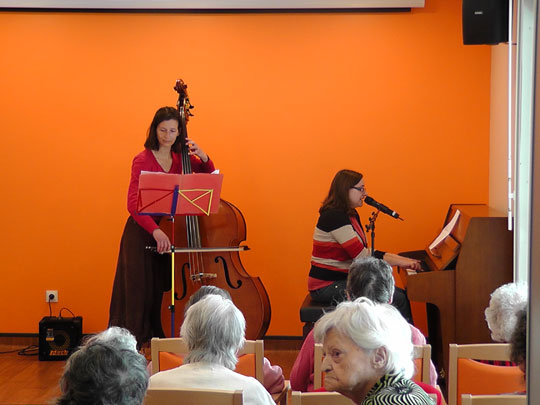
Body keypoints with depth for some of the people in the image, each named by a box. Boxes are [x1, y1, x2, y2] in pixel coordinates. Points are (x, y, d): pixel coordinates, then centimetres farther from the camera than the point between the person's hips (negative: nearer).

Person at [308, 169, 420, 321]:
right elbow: (362, 256, -21)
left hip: (343, 280, 10)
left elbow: (366, 252, 14)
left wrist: (402, 259, 3)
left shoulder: (351, 215, 14)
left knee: (401, 294, 1)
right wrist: (400, 262, -14)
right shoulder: (334, 217, -18)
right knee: (398, 299, -17)